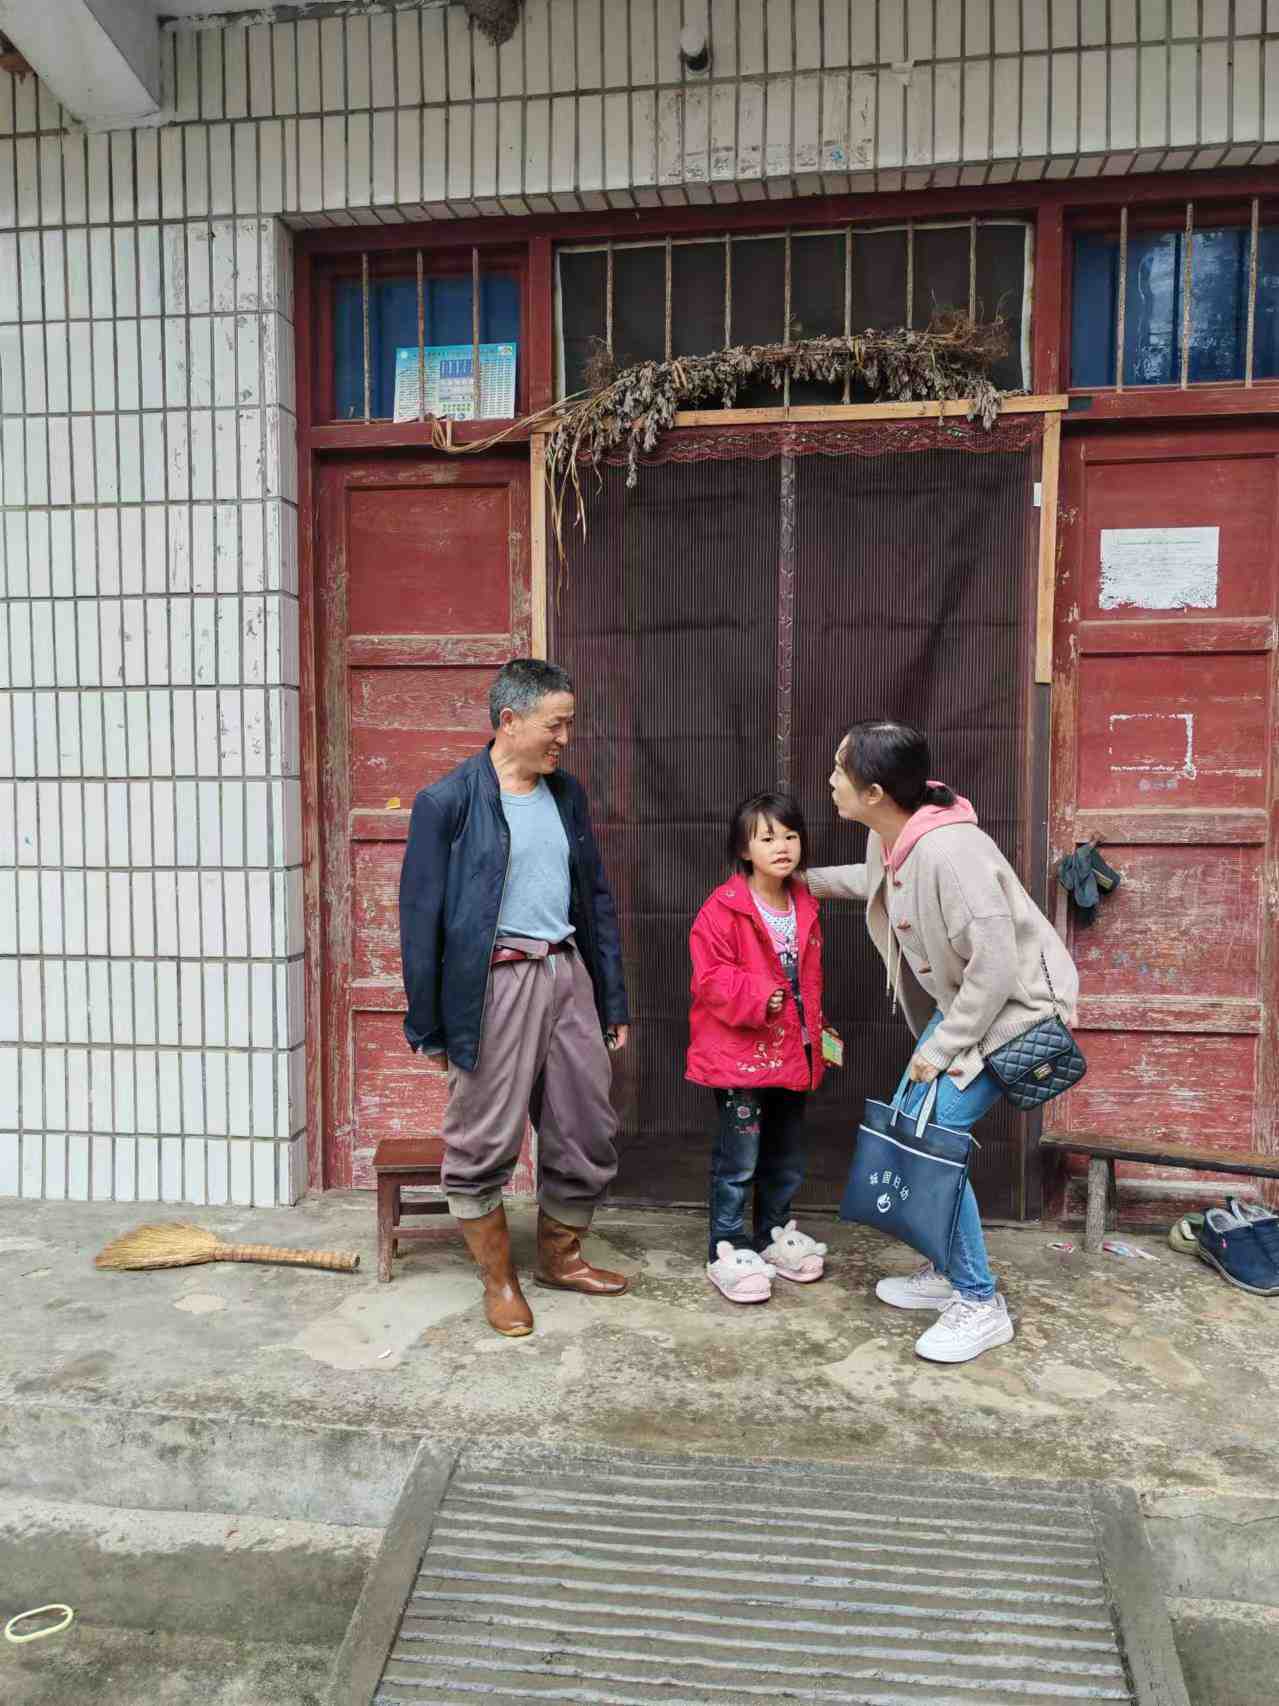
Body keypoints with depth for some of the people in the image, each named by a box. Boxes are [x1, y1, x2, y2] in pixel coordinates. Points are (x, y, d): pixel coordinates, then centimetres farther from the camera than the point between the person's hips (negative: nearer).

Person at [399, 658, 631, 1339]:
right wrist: (428, 1026, -6)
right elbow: (421, 915, -7)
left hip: (567, 974, 6)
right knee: (485, 1143, 5)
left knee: (588, 1131, 13)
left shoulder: (567, 794, 10)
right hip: (495, 983, -6)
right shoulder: (447, 802, -8)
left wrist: (613, 1001, 12)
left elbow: (597, 898, 14)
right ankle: (498, 1277, 27)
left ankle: (560, 1256, 35)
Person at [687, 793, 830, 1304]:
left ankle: (775, 1236, 37)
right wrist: (757, 998, -28)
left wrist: (815, 1033, 17)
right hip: (739, 1055, -7)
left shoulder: (804, 909, 7)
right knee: (739, 1160, 0)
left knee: (787, 1157, 19)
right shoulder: (724, 909, -15)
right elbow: (711, 977, -17)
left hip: (792, 1055, 7)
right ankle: (726, 1252, 15)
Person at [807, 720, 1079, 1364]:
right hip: (963, 998, 9)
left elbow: (995, 966, -29)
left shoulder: (949, 851, -32)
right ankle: (947, 1273, 26)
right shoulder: (891, 837, -4)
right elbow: (876, 881, 23)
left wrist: (939, 1048, -20)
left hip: (1013, 1005, -9)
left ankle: (980, 1304, 3)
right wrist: (807, 879, 25)